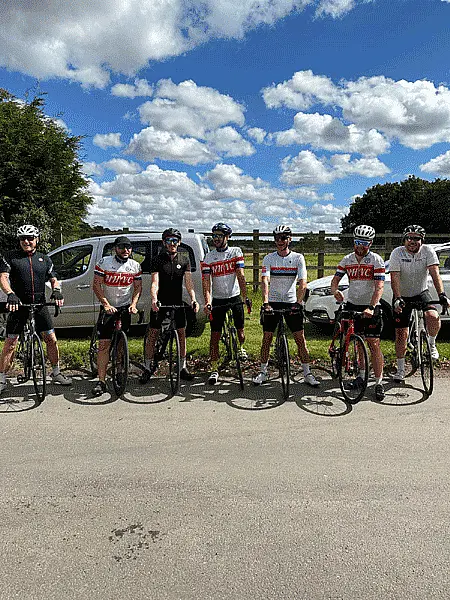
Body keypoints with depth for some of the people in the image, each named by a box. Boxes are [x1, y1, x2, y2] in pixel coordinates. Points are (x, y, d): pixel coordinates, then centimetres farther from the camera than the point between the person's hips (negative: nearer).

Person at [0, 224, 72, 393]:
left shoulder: (45, 259, 10)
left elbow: (53, 279, 12)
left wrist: (56, 290, -11)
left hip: (39, 305, 2)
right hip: (18, 305, -2)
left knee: (51, 339, 2)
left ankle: (56, 373, 18)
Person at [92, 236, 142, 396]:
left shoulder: (135, 266, 3)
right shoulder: (104, 262, -6)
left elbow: (138, 287, 7)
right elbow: (96, 285, -8)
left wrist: (133, 304, -9)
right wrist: (106, 304, -17)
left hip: (125, 307, 2)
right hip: (108, 307, -2)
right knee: (104, 344, -8)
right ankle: (101, 381, -6)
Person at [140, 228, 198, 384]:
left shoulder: (184, 260, 4)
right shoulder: (157, 260, -4)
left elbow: (188, 282, -5)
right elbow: (155, 282, -16)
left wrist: (193, 299, -22)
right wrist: (154, 299, -34)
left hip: (177, 302, 3)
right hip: (160, 302, -2)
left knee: (182, 333, 5)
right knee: (153, 334, 1)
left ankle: (183, 367, 17)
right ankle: (148, 368, 12)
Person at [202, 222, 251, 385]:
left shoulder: (236, 252, -4)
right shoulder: (208, 258, -3)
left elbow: (240, 276, -11)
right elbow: (206, 282, -12)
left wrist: (245, 297, -20)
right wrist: (207, 302, -26)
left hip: (235, 297, 0)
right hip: (217, 299, 0)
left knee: (240, 329, 8)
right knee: (215, 335, -2)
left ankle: (240, 348, 42)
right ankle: (214, 369, 4)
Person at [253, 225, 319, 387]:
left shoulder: (298, 258, -3)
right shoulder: (268, 258, -2)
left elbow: (302, 282, -11)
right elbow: (265, 281, -15)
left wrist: (298, 303, -25)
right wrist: (265, 302, -29)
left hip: (291, 302, 0)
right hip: (272, 303, 1)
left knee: (300, 338, 0)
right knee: (267, 338, 3)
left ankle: (307, 373, 11)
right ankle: (263, 372, 17)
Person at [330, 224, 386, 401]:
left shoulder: (376, 260, -6)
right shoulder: (347, 260, 6)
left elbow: (379, 287, -16)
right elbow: (335, 279, 3)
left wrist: (371, 307, -30)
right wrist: (335, 290, -21)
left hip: (370, 307, -4)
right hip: (352, 305, 4)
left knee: (373, 343, -6)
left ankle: (379, 382, 1)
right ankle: (361, 374, 23)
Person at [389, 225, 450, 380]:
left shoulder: (428, 251, -12)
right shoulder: (397, 253, -16)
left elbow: (435, 273, -22)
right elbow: (395, 278, -25)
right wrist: (397, 299, -39)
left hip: (421, 293, 1)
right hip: (402, 297, -1)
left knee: (433, 317, -29)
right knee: (401, 334, 0)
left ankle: (431, 344, 2)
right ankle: (400, 370, 15)